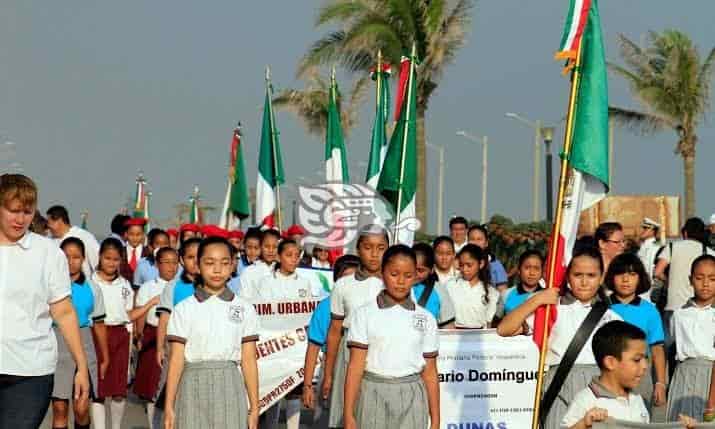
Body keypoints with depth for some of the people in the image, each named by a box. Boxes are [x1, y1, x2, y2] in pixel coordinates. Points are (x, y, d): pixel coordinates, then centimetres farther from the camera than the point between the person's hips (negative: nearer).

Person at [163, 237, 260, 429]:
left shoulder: (244, 309, 5)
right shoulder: (184, 309, 2)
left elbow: (249, 360, 5)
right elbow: (176, 359, 1)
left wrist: (254, 406, 3)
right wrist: (169, 406, -2)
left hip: (230, 389, 1)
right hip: (194, 389, -1)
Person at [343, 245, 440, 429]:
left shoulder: (426, 319, 7)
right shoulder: (364, 314, 1)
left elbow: (430, 373, 8)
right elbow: (355, 367, -3)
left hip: (411, 399, 1)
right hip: (374, 396, -1)